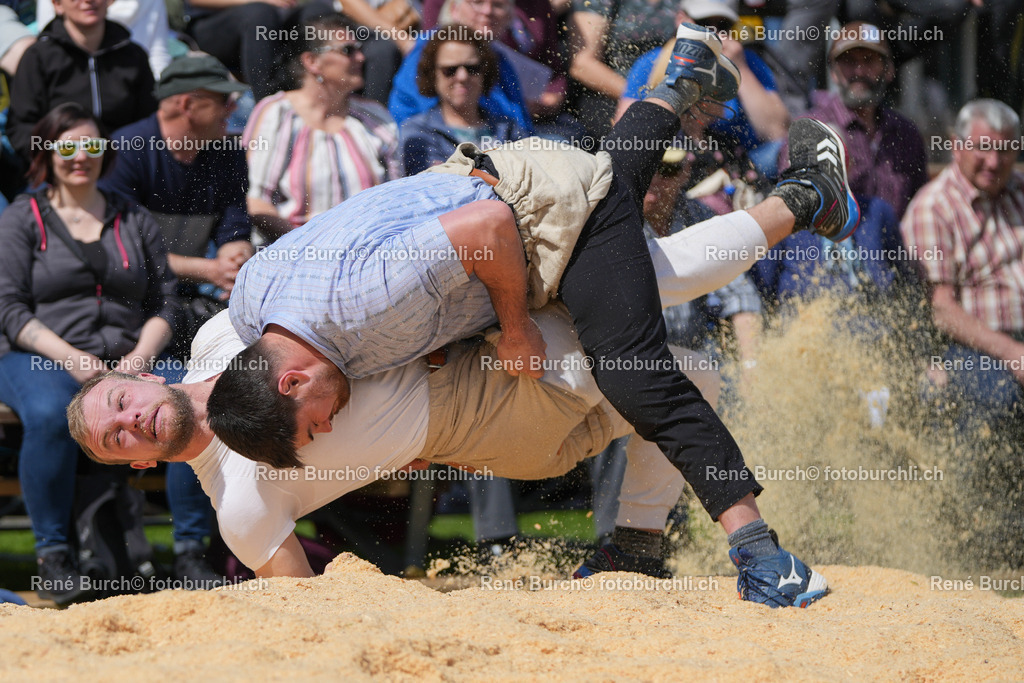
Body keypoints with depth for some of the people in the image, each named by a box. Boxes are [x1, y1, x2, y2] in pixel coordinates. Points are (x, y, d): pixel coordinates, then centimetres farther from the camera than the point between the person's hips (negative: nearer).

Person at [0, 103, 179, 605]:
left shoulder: (134, 221, 18)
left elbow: (165, 301, 14)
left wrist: (140, 357, -7)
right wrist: (70, 358, -16)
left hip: (128, 361, 3)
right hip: (41, 359, -3)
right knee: (51, 415, -40)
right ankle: (53, 554, -29)